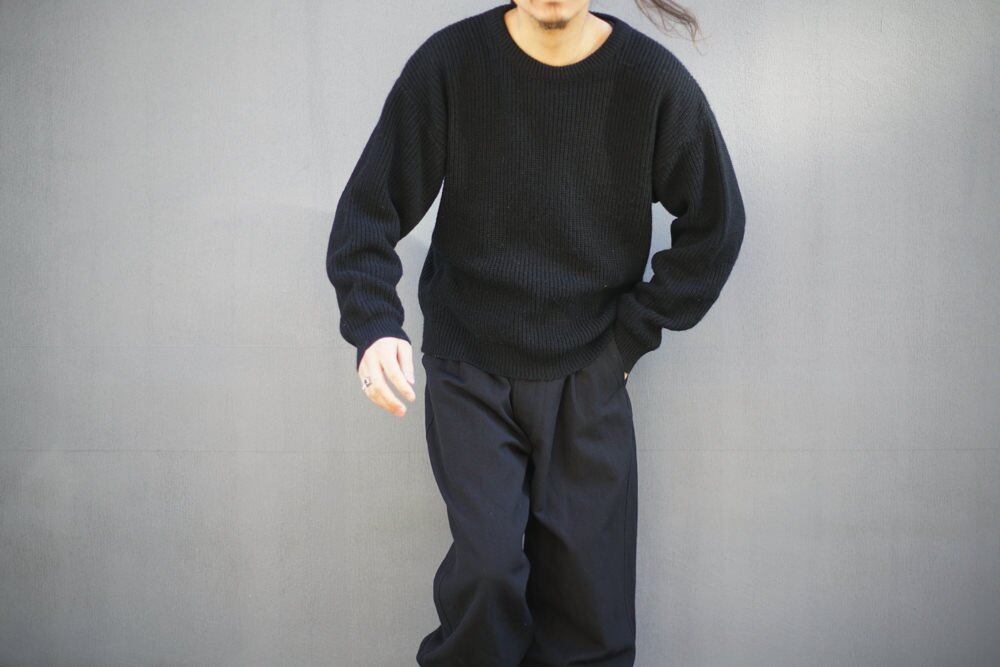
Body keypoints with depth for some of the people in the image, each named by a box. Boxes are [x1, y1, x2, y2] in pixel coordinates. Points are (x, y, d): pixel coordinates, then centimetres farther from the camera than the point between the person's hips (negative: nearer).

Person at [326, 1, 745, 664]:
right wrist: (375, 327, -21)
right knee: (488, 566, -16)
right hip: (470, 375, -1)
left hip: (588, 381, 1)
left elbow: (714, 225, 5)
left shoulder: (656, 81, -6)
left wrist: (632, 336, 1)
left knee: (590, 598, 2)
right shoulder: (450, 63, -8)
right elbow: (370, 210, -5)